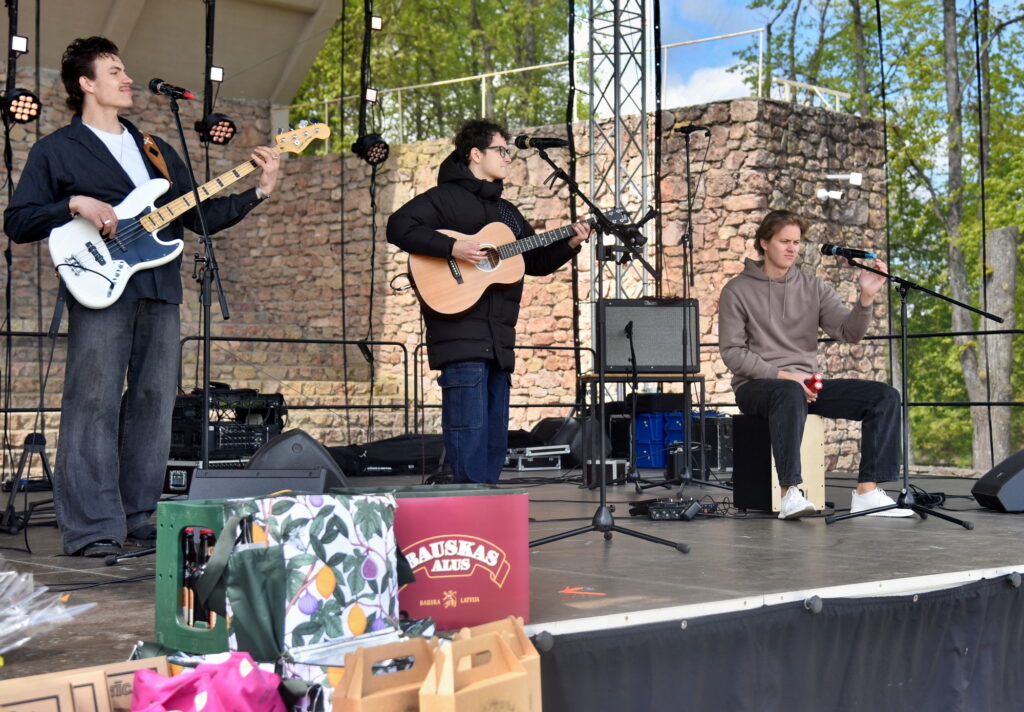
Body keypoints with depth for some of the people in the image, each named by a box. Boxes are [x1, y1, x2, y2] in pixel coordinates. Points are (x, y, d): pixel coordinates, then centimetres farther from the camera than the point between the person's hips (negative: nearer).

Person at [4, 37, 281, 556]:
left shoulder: (157, 151, 24)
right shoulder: (56, 151, 8)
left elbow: (200, 217, 19)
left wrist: (259, 192, 8)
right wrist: (75, 205, -12)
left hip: (160, 291, 6)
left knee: (153, 406, 4)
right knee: (93, 405, -9)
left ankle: (138, 520, 12)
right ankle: (92, 529, -7)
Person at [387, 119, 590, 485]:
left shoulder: (506, 211, 23)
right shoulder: (446, 197, -2)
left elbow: (536, 262, 25)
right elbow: (399, 227, -15)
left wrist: (569, 244, 8)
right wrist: (452, 247, -23)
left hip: (498, 339, 9)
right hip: (461, 335, -8)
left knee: (495, 440, 10)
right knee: (469, 432, -12)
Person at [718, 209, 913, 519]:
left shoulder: (814, 288, 12)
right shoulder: (738, 291, 1)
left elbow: (849, 332, 0)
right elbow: (732, 353, -6)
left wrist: (866, 297, -19)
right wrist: (781, 375, -17)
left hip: (805, 383, 5)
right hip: (756, 386, -5)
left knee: (885, 396, -14)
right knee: (790, 394, -41)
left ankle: (867, 493, -20)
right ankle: (790, 494, -44)